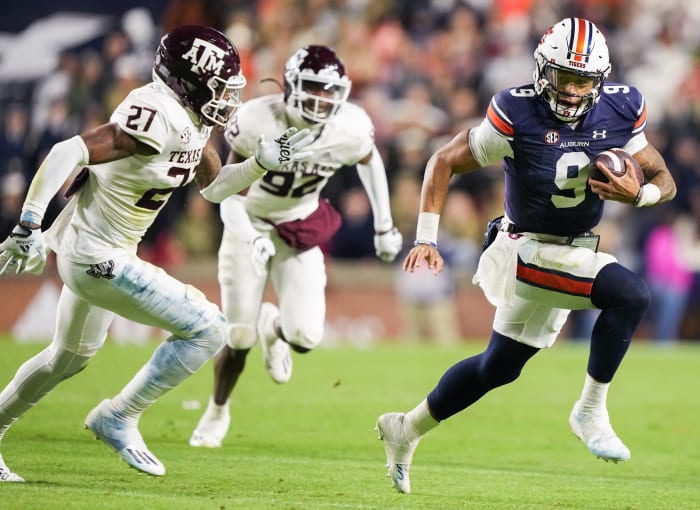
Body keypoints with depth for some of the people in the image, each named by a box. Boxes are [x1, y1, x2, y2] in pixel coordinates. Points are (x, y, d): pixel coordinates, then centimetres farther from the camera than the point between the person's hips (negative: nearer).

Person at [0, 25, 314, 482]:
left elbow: (214, 187, 17)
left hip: (90, 254, 10)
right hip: (98, 259, -10)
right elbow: (68, 153, -30)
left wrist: (265, 161, 2)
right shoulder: (156, 120, -26)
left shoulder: (190, 120, 4)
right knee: (208, 329, -9)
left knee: (69, 358, 28)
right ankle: (119, 418, 1)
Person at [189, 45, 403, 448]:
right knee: (239, 338, -3)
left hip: (300, 229, 2)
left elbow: (369, 159, 6)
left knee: (305, 337, -13)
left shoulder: (350, 129, -19)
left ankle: (273, 327, 26)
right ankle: (217, 411, 27)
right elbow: (231, 193, -16)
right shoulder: (259, 122, -27)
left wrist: (384, 225, 9)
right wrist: (249, 237, -33)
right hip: (252, 224, -2)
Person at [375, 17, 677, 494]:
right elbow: (445, 162, -10)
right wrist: (426, 238, -16)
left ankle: (407, 428, 37)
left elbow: (665, 181, 1)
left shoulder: (619, 111, -7)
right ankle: (591, 411, -12)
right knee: (630, 292, -26)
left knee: (498, 366, 18)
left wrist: (638, 193, -23)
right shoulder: (519, 115, -20)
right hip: (528, 252, -6)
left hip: (575, 254, 6)